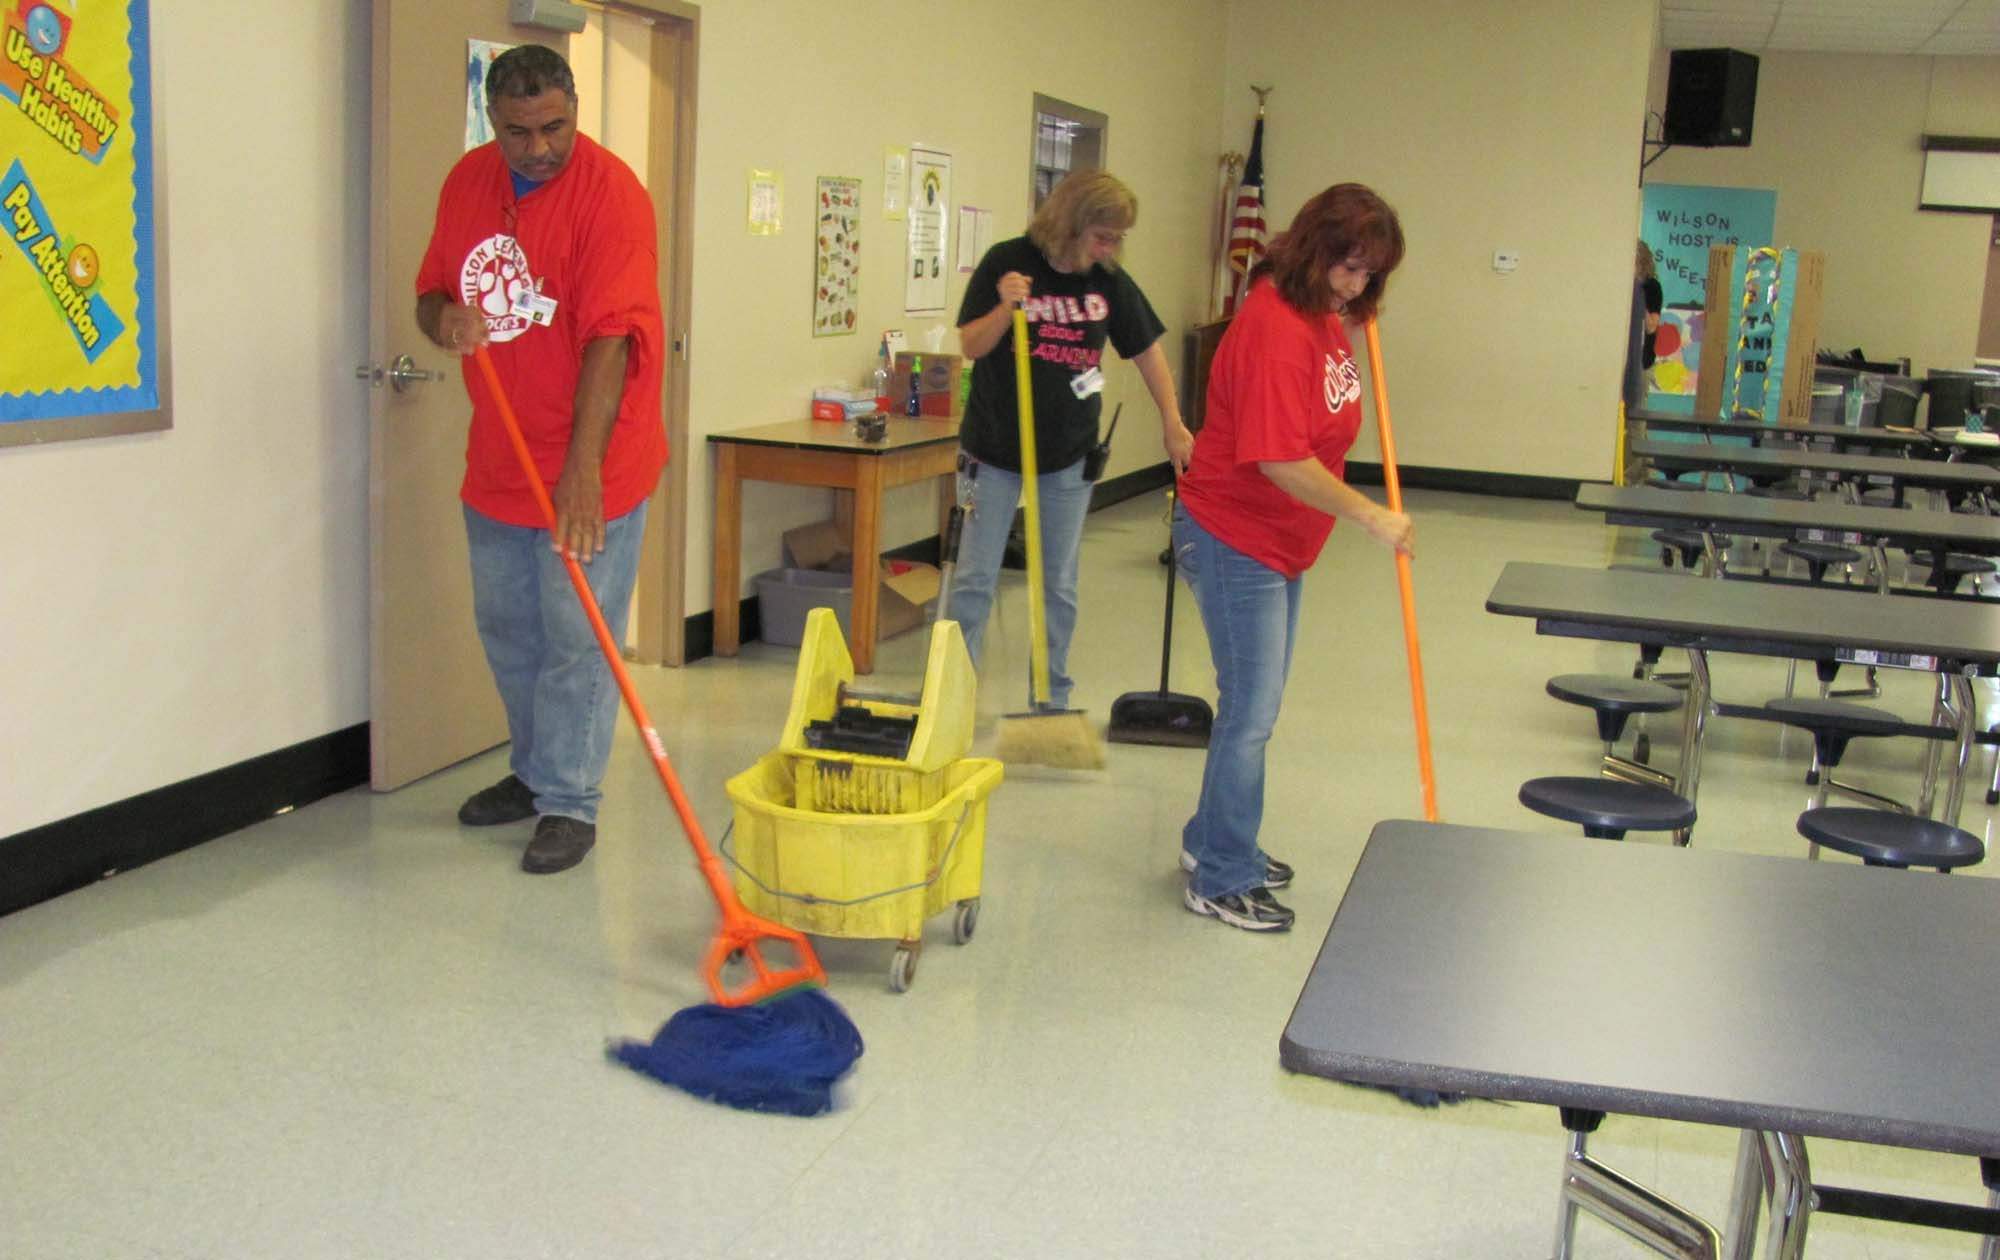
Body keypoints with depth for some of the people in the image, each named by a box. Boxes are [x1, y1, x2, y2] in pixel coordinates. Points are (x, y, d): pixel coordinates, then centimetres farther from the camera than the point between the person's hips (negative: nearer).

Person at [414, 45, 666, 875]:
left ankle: (567, 803, 9)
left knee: (575, 639, -2)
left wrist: (583, 467, -31)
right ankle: (535, 771, 34)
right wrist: (445, 317, -13)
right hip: (497, 460, 7)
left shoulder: (608, 192, -17)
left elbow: (610, 339, -24)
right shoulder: (467, 182, 5)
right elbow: (430, 295, 13)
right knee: (506, 632, 17)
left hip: (587, 466, -7)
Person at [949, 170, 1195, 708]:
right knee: (974, 579, 1)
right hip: (995, 447, -3)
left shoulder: (1109, 280, -1)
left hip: (1070, 453, 3)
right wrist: (1006, 308, -28)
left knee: (1059, 584, 10)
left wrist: (1173, 425, 9)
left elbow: (1147, 350, 10)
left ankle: (1054, 701, 21)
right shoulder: (1007, 262, -10)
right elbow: (970, 346, -10)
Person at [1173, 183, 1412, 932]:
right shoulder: (1274, 327, -24)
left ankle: (1215, 845, 34)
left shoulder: (1325, 317, 6)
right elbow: (1281, 462, -29)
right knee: (1250, 710, -3)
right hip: (1234, 540, -10)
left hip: (1282, 542, 10)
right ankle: (1220, 882, 11)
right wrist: (1371, 517, -23)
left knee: (1256, 705, 18)